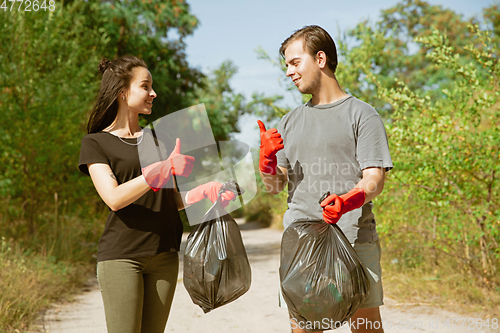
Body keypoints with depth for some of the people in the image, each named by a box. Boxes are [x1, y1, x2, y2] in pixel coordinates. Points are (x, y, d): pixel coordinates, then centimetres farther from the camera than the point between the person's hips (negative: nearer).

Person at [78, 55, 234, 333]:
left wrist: (207, 190, -6)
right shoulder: (96, 143, 1)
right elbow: (114, 198, -14)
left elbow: (175, 200, 14)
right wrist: (163, 170, -25)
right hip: (121, 255, -4)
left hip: (165, 255, 5)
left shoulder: (161, 140, 17)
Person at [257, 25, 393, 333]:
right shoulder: (290, 122, 18)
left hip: (353, 240, -4)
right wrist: (267, 159, -4)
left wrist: (348, 200, -27)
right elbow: (275, 187, 17)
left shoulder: (362, 114, 2)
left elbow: (375, 179, -6)